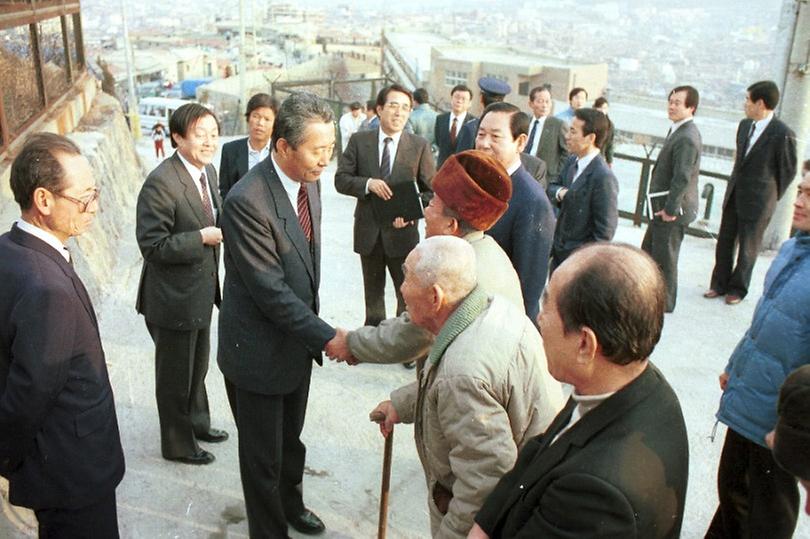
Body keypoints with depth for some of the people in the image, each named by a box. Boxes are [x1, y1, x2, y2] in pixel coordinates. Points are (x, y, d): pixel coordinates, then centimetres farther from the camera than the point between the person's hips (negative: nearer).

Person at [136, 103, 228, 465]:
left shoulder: (209, 171, 3)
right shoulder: (160, 183, -25)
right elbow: (152, 246, -25)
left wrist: (219, 229, -3)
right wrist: (202, 238, -26)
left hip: (201, 290, 8)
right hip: (173, 298, -8)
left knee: (198, 365, 26)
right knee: (175, 374, 12)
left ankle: (197, 422, 49)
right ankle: (177, 444, 32)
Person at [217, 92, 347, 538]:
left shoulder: (308, 182, -2)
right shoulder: (247, 201, -28)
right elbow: (271, 291, -27)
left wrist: (314, 326, 13)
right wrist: (327, 337, -24)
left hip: (297, 340, 7)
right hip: (258, 350, -7)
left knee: (291, 439, 28)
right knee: (263, 454, 14)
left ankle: (290, 502, 52)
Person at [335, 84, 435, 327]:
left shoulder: (419, 146, -4)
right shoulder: (359, 141, -1)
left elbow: (431, 189, -2)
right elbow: (341, 179, -2)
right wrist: (368, 183, -21)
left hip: (402, 232, -1)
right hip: (368, 231, 2)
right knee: (373, 291, 19)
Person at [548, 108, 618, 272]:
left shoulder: (603, 178, -24)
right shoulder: (572, 161, 1)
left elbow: (604, 233, -22)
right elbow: (552, 187, 15)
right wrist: (559, 192, -9)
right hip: (559, 252, 8)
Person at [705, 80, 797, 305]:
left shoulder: (783, 134, -16)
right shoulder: (744, 125, 4)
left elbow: (788, 170, -6)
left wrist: (772, 196, 2)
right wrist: (736, 184, 14)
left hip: (758, 201, -6)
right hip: (734, 194, 6)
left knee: (748, 248, 7)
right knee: (725, 241, 12)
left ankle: (738, 289, 23)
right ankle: (720, 284, 26)